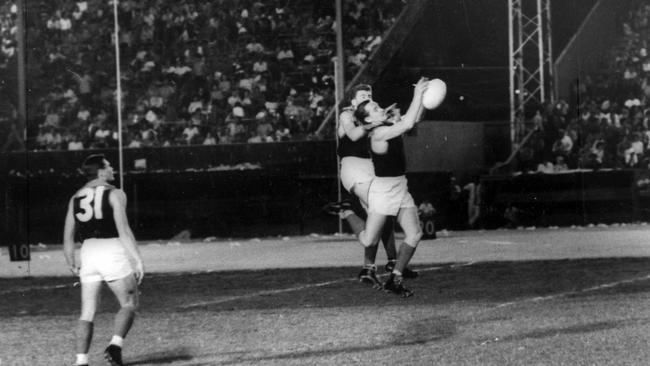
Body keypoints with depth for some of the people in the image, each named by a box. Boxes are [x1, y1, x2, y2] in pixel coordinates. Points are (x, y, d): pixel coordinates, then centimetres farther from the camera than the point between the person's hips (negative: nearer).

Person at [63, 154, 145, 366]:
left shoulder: (76, 198, 14)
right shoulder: (114, 194, -2)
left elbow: (68, 237, 12)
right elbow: (123, 230, -12)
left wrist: (71, 265, 22)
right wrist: (138, 260, -12)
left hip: (88, 251, 5)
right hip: (112, 251, -5)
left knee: (87, 313, 7)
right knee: (129, 304, 7)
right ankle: (115, 346, -15)